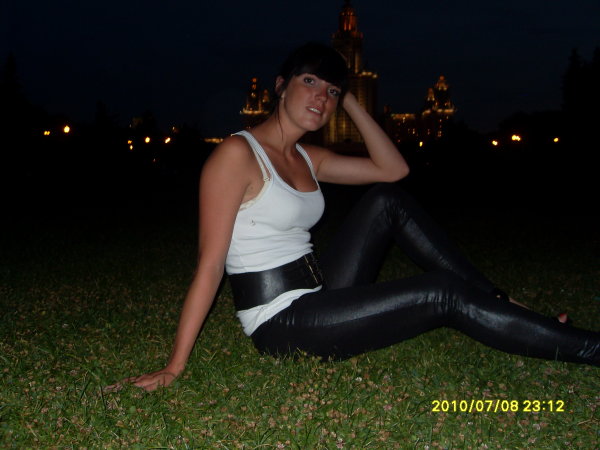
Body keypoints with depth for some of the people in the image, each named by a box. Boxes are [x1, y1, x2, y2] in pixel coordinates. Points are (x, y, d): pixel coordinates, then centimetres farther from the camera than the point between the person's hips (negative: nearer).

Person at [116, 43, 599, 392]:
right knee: (442, 294, -17)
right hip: (281, 323, -8)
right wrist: (174, 368, -19)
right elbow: (211, 264, -18)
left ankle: (498, 303, 3)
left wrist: (350, 102, 6)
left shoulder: (307, 159, 11)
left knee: (387, 200, -2)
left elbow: (394, 168, 10)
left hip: (318, 298, 8)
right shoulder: (238, 154, -14)